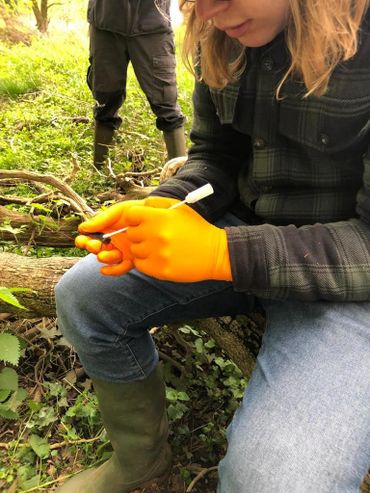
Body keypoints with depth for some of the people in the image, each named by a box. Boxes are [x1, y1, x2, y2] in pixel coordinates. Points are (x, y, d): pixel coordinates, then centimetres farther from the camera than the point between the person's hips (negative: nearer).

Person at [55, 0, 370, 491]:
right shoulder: (223, 40, -3)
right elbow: (214, 156, 7)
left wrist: (222, 251, -29)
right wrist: (158, 209, -13)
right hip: (247, 229, 6)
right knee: (83, 296, -1)